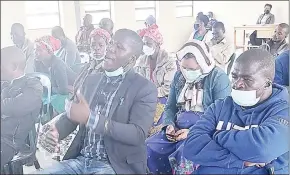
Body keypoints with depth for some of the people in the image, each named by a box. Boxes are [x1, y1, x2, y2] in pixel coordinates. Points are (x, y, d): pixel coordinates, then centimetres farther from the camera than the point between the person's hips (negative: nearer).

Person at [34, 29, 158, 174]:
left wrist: (90, 118, -27)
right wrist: (56, 131, -7)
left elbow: (138, 134, -18)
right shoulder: (92, 80, 10)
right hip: (80, 159, 5)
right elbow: (72, 114, 17)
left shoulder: (145, 88, -7)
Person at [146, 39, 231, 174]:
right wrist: (169, 125, -5)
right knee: (147, 147, -16)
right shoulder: (179, 76, 11)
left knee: (185, 155, -34)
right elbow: (170, 107, 15)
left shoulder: (218, 78, -7)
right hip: (178, 127, 6)